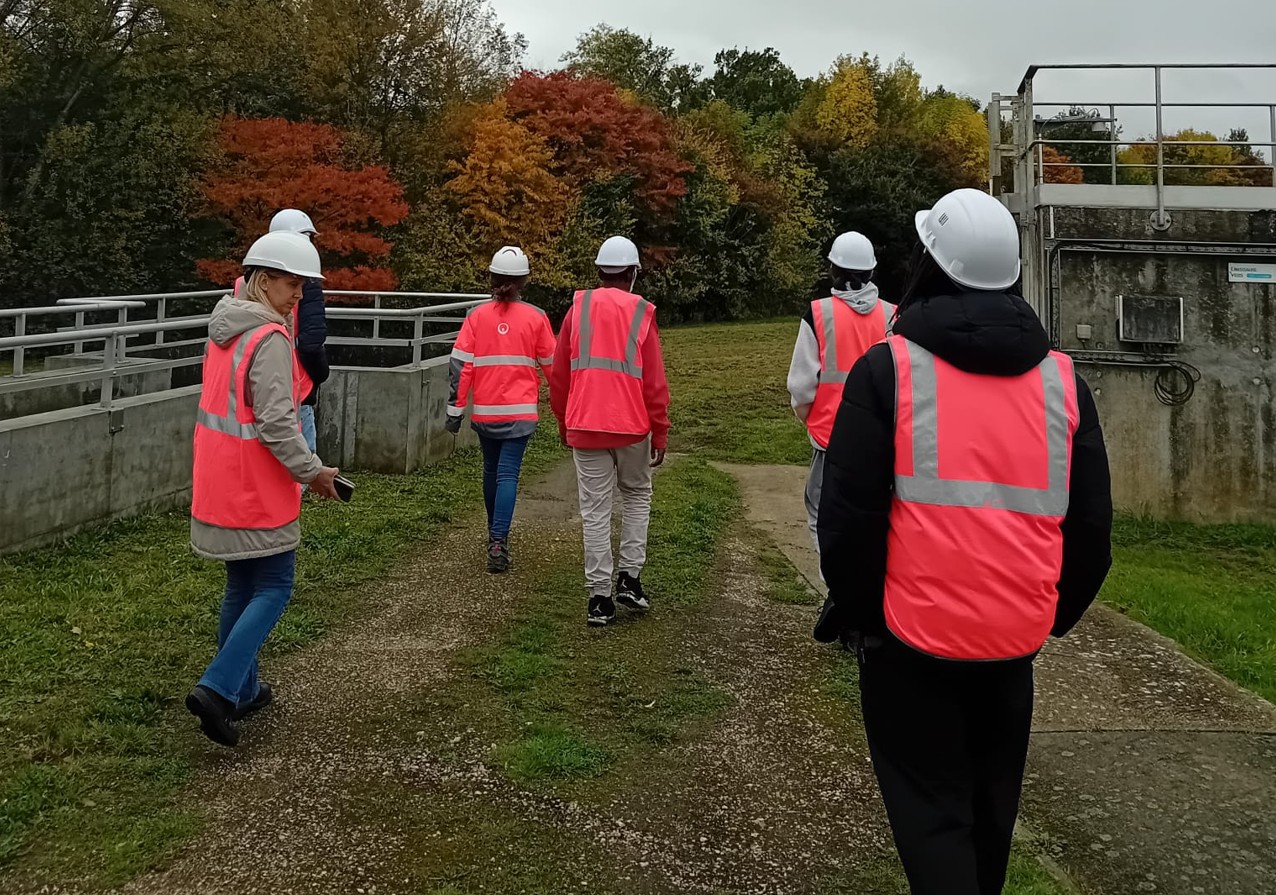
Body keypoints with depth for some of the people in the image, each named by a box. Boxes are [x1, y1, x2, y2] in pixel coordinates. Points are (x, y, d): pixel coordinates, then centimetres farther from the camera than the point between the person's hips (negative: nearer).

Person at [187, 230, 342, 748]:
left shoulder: (224, 329, 11)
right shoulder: (271, 339, -18)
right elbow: (276, 423, -23)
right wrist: (312, 471, -12)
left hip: (220, 483, 9)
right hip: (257, 490, -9)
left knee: (242, 586, 18)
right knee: (274, 589, 2)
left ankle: (241, 689, 28)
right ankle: (217, 689, -6)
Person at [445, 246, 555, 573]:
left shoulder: (477, 316, -1)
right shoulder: (536, 317, -3)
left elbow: (461, 365, -3)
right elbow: (551, 363, 6)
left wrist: (455, 409, 2)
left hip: (485, 411, 2)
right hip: (520, 411, -2)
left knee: (491, 470, 19)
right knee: (508, 473, -4)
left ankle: (496, 533, 33)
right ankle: (498, 541, -16)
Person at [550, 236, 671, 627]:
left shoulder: (579, 308, 4)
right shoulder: (641, 313, 0)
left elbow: (559, 374, 7)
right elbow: (654, 381, -2)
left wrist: (563, 422, 19)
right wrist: (660, 433, 5)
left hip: (585, 425, 1)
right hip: (632, 425, -1)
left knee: (595, 509, 4)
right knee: (637, 495, 20)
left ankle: (600, 597, 6)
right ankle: (629, 577, 12)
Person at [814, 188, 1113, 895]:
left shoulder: (887, 369, -10)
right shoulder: (1063, 381, 2)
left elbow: (848, 514, -11)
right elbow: (1091, 525, 7)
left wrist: (854, 609, 5)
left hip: (911, 635, -4)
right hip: (1016, 639, 5)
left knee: (930, 810, 8)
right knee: (990, 802, 24)